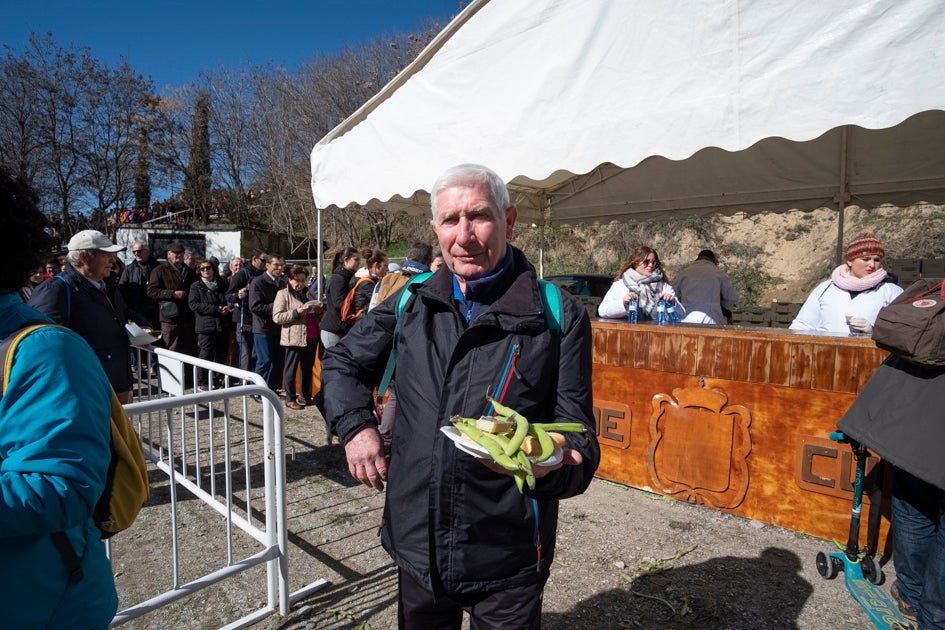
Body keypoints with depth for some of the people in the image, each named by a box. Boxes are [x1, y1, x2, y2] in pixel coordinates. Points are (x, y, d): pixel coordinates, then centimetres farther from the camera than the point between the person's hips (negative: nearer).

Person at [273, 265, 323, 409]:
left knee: (308, 368, 14)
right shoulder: (283, 294, -1)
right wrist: (296, 313, -20)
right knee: (291, 369, 4)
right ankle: (290, 399, 13)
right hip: (294, 338, -6)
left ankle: (305, 395, 27)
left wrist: (319, 310, 3)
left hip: (312, 337, 6)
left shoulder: (309, 293, 17)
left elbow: (320, 312, 27)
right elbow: (277, 317, -10)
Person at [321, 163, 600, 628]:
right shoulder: (413, 304, 0)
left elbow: (577, 435, -7)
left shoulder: (559, 317, -10)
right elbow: (342, 362, 15)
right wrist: (355, 426, -1)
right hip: (417, 543, 4)